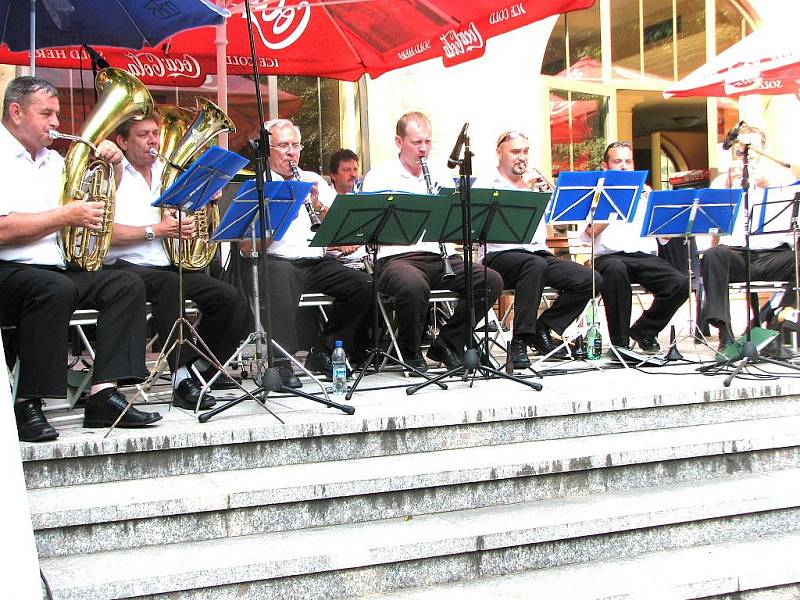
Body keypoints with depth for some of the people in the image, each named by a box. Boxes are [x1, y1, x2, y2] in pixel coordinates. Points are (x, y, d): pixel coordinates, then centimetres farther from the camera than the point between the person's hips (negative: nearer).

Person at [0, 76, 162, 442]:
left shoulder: (52, 160, 20)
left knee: (126, 286, -7)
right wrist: (67, 215, -15)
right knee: (55, 288, -36)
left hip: (54, 269, 9)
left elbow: (99, 203, 30)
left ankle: (103, 393, -18)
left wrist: (113, 166, 11)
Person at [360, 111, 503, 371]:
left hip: (441, 256, 5)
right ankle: (410, 351, -11)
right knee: (414, 285, -40)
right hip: (398, 256, -5)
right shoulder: (379, 177, 6)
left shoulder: (441, 177, 20)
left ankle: (448, 343, -2)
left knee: (491, 281, -18)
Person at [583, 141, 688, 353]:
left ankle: (644, 330, 2)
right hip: (610, 256, -3)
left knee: (680, 283, -24)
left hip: (645, 257, 3)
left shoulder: (646, 194, 22)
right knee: (616, 269, -40)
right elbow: (590, 232, -7)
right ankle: (620, 342, -25)